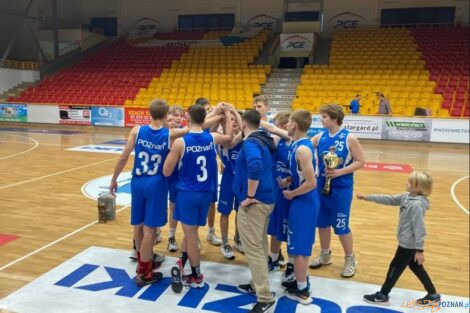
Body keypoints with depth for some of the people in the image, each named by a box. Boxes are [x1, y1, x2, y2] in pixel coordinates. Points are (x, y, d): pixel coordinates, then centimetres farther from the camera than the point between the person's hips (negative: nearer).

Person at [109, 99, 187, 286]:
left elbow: (123, 157, -3)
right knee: (149, 228, 3)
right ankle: (143, 273, 12)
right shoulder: (170, 134, -9)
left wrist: (113, 180, 9)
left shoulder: (137, 131, -4)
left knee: (138, 225, 17)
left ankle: (143, 261, 38)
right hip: (156, 184, -3)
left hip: (137, 182, 4)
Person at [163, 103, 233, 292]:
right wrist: (227, 114, 29)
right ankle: (182, 262, 10)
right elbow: (229, 137, 21)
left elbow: (166, 172, -9)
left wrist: (172, 152, 6)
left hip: (187, 193, -3)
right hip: (206, 193, 4)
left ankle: (197, 277, 16)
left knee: (191, 235, 7)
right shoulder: (212, 138, -4)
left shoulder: (180, 142, -15)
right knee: (191, 231, 19)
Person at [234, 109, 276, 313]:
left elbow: (255, 166, -35)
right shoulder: (264, 140, 13)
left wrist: (250, 196, -25)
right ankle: (257, 285, 33)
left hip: (254, 202, -10)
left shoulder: (250, 142, -16)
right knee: (260, 244, 19)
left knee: (253, 248, -3)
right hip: (266, 199, 10)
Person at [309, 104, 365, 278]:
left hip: (341, 189, -5)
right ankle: (325, 255, 36)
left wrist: (339, 172, -21)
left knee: (341, 226, 4)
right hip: (321, 186, 5)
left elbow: (360, 162, -11)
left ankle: (350, 259, 26)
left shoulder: (349, 138, -12)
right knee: (322, 223, 15)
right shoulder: (320, 137, 2)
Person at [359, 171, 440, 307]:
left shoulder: (417, 205, -27)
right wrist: (368, 197, 8)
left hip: (409, 244, -9)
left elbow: (419, 228, -27)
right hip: (408, 242, 9)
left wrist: (419, 250, -24)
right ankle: (433, 295, 32)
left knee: (395, 267, 4)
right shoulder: (407, 197, 0)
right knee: (415, 267, 20)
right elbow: (389, 199, 9)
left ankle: (382, 295, 20)